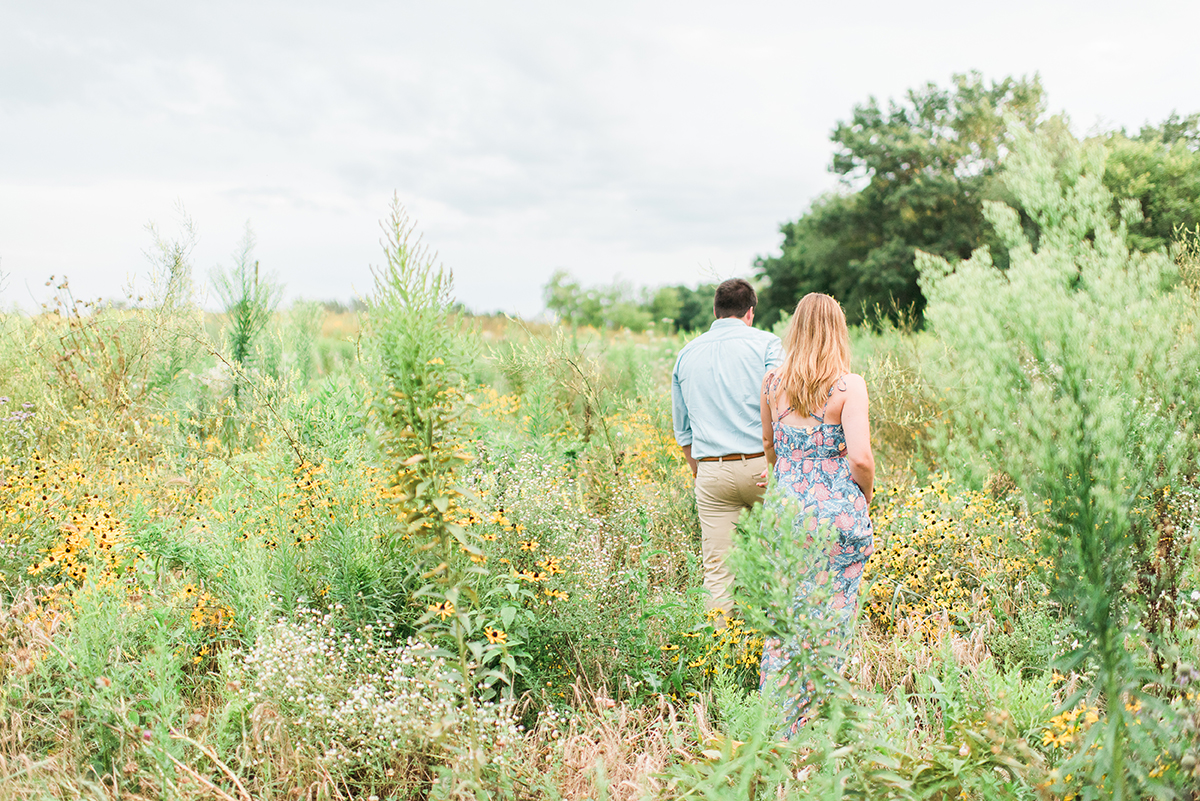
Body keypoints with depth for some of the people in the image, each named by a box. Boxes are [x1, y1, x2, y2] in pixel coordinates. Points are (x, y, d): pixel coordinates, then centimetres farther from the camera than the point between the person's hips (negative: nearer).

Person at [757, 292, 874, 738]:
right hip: (836, 514, -3)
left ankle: (773, 715, 20)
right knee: (829, 620, 8)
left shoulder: (772, 383, 4)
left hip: (785, 507, 4)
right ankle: (808, 726, 15)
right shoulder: (848, 386, -10)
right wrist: (864, 499, 1)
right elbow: (860, 458, -16)